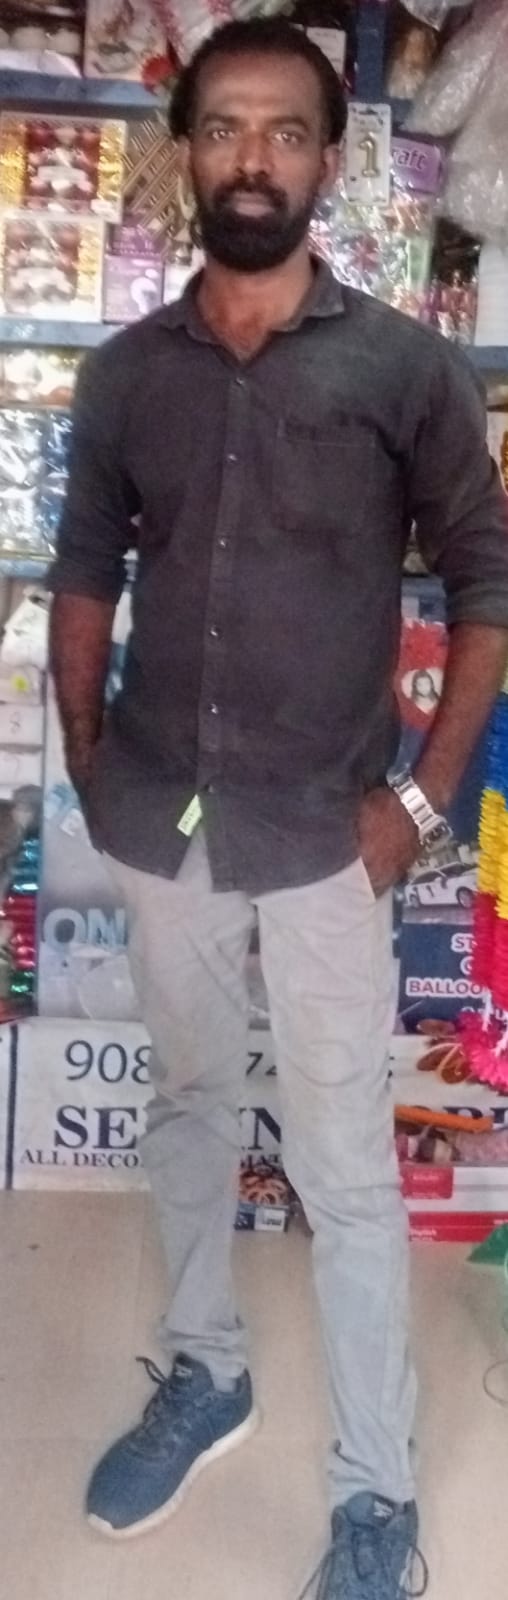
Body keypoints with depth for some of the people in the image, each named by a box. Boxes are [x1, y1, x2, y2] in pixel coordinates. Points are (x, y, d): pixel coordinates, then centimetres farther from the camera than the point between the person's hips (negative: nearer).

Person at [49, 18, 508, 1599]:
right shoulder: (123, 371, 4)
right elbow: (84, 575, 11)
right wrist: (86, 765, 4)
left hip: (324, 834, -3)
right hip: (159, 822, 4)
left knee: (346, 1171, 4)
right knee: (188, 1105, 19)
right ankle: (204, 1374, 41)